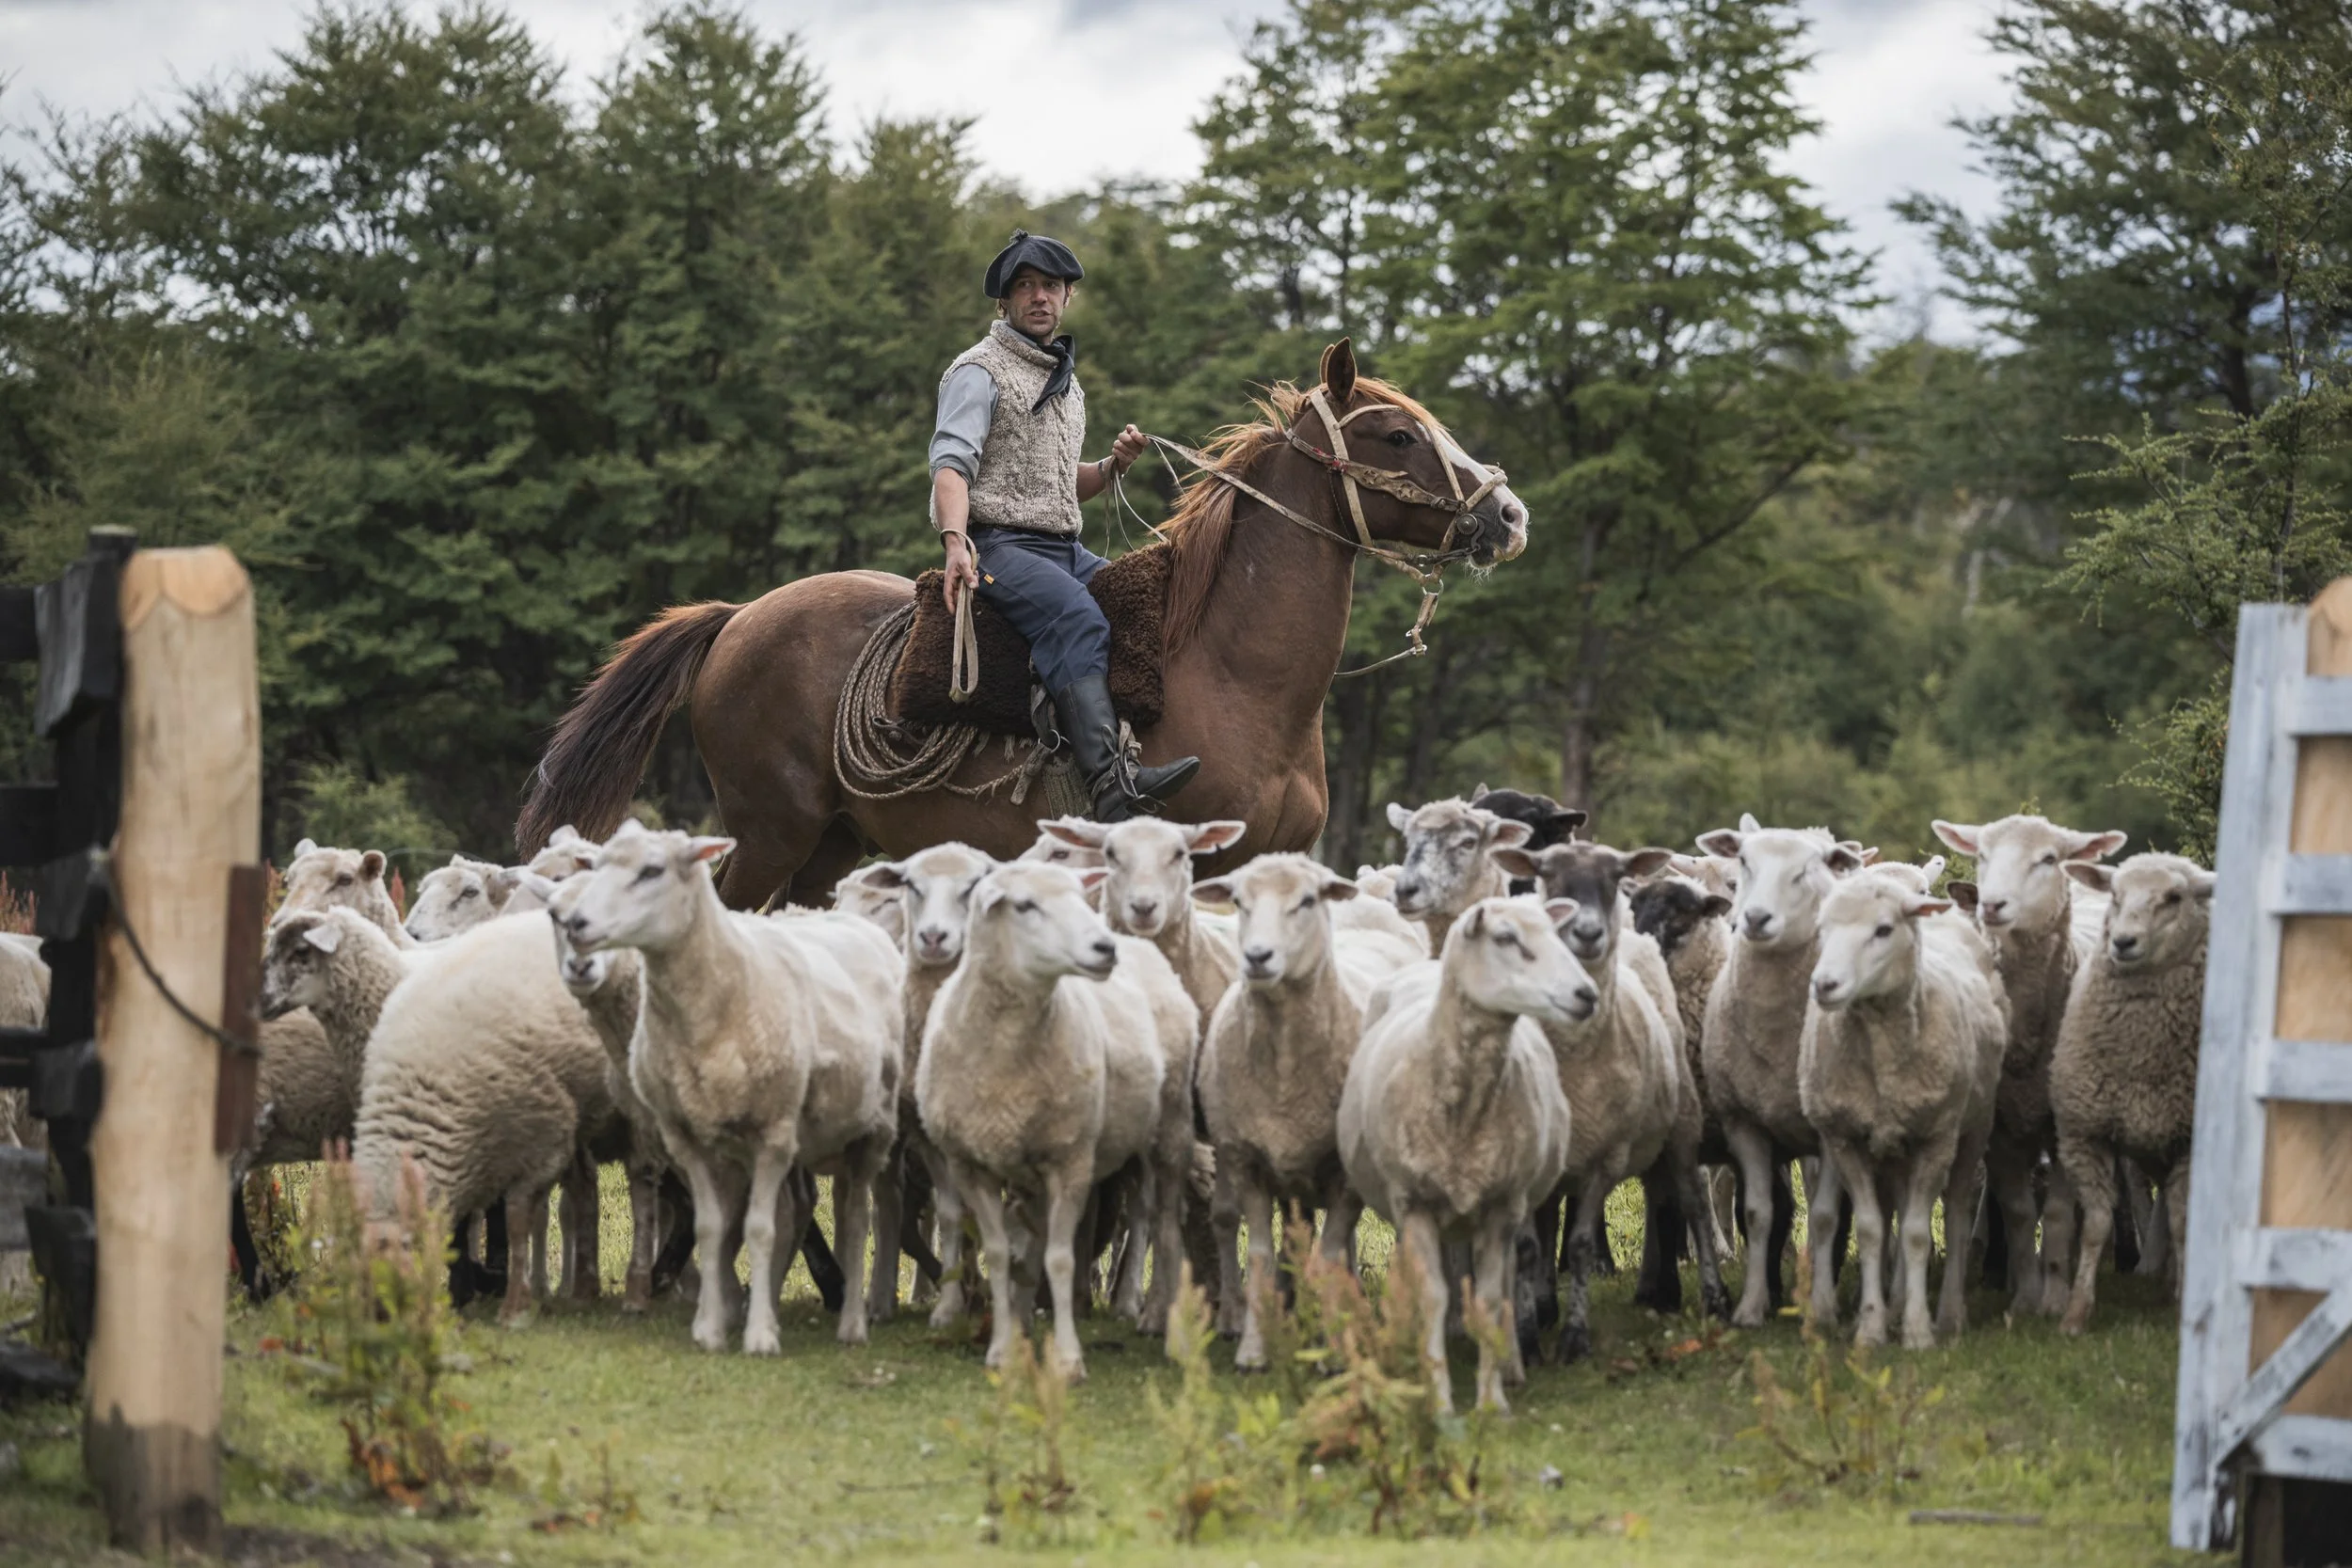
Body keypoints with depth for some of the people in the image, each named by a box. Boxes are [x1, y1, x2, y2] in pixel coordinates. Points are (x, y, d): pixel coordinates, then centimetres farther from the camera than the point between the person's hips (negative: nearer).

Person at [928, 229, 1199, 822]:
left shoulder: (1065, 381, 24)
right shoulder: (979, 371, -1)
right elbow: (951, 463, -14)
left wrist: (1112, 465, 8)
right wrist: (955, 541, -32)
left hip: (1064, 548, 9)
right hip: (997, 544, -9)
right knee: (1078, 617, -34)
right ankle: (1111, 784, -51)